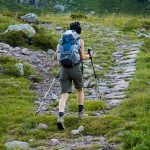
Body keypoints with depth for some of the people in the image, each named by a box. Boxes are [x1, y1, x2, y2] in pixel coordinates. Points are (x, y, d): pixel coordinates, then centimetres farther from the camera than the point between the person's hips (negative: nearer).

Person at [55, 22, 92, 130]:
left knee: (64, 95, -3)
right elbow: (82, 57, -3)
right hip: (75, 68, -2)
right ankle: (81, 112, 31)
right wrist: (88, 56, 18)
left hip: (64, 69, 2)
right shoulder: (80, 41, 1)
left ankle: (60, 118, -24)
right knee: (80, 90, 26)